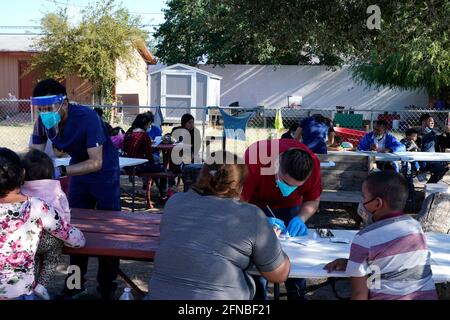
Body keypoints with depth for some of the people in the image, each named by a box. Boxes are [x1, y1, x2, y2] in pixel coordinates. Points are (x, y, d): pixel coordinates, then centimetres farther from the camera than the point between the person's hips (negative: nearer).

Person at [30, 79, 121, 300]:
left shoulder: (87, 118, -32)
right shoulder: (43, 121, -14)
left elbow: (96, 163, -34)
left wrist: (61, 171, -44)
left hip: (104, 172, -6)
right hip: (79, 171, 6)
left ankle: (107, 287, 12)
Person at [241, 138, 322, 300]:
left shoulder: (312, 163, -29)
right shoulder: (254, 159, -38)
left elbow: (313, 201, -11)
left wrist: (300, 218, -29)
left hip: (290, 207, 2)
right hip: (256, 205, -2)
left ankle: (297, 295, 23)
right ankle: (259, 296, 8)